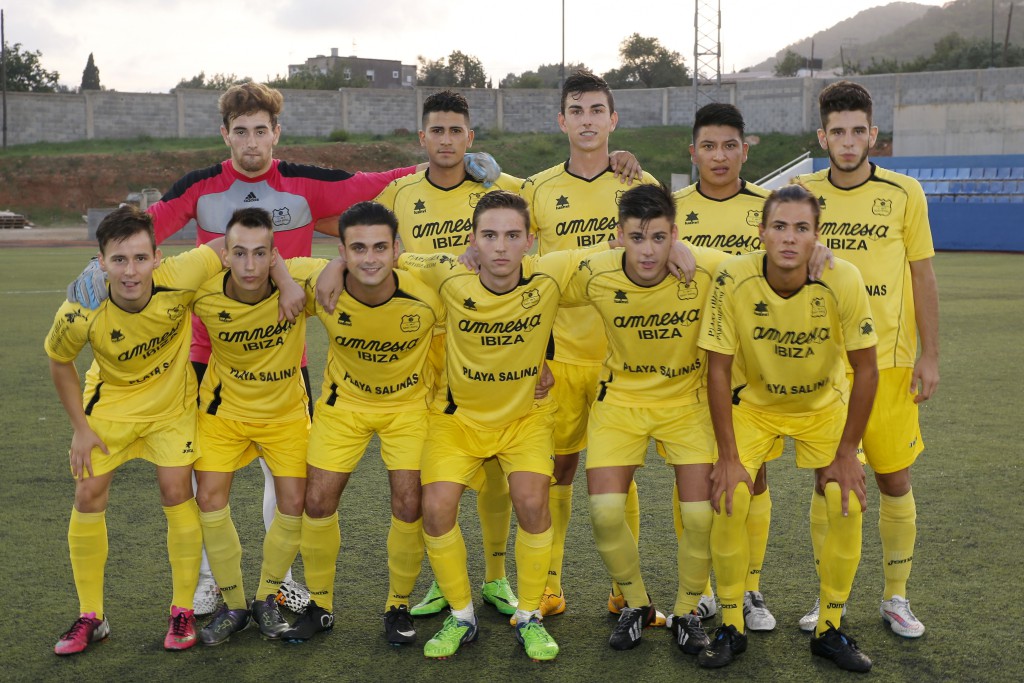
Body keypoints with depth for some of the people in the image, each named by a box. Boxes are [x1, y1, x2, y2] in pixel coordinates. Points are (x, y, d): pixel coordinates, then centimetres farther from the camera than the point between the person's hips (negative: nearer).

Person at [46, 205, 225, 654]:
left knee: (176, 492, -6)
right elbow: (59, 363, -8)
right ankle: (91, 617, 16)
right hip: (110, 403, 1)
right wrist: (80, 427, -7)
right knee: (88, 495, -1)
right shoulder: (81, 314, -30)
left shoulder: (180, 279, -33)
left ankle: (182, 611, 12)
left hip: (171, 403, -1)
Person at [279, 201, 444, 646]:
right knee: (318, 500, 0)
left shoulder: (426, 297, -29)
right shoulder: (320, 289, -26)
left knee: (409, 504, -8)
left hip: (408, 401, -1)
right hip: (343, 400, 2)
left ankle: (398, 607, 16)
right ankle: (320, 606, 22)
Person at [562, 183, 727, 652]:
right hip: (620, 399, 1)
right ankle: (635, 605, 17)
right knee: (605, 512, -11)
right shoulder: (594, 275, -19)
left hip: (688, 399, 0)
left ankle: (687, 612, 19)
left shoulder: (709, 269, -23)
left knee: (701, 514, -9)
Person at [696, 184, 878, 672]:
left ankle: (829, 630, 9)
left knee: (848, 504, -12)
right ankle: (730, 627, 4)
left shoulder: (843, 281, -26)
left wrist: (846, 453, -13)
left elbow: (865, 369, -15)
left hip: (824, 404, 1)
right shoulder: (733, 279, -26)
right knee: (730, 499, -16)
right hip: (753, 401, 0)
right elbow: (718, 369, -18)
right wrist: (728, 456, -18)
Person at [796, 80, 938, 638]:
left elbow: (922, 277, 3)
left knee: (895, 481, 5)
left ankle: (896, 597, 22)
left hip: (889, 361, 0)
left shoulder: (904, 193, 0)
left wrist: (929, 356, -1)